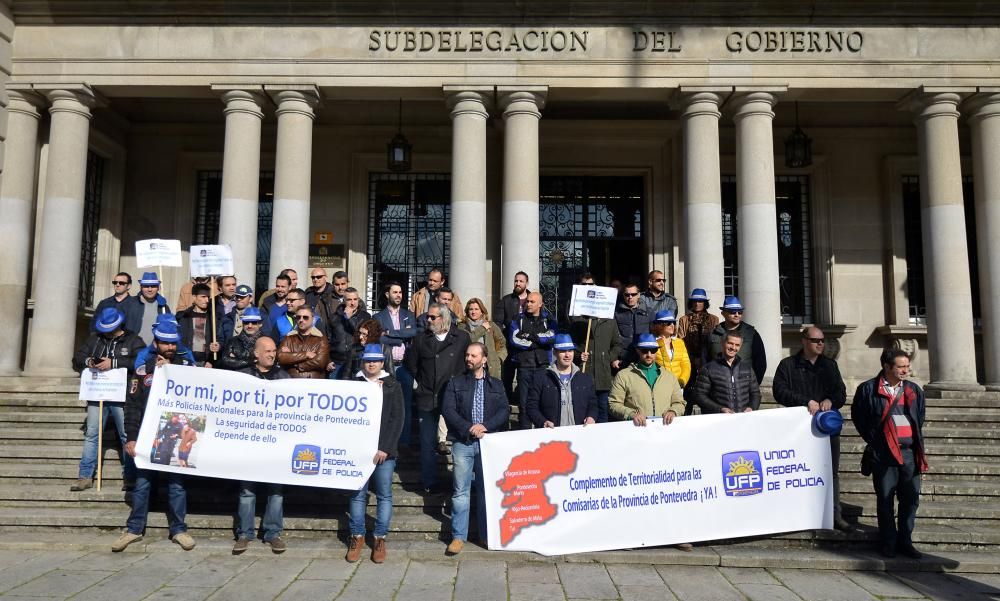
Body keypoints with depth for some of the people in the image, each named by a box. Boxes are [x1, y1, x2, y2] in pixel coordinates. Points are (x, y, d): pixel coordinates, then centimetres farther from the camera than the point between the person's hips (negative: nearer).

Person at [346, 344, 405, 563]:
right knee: (358, 493, 3)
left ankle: (380, 539, 10)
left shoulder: (393, 386, 5)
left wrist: (385, 448, -9)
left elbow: (397, 419, -1)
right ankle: (357, 536, 14)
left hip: (384, 450, -1)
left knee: (384, 495, 2)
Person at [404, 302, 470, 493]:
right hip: (427, 398, 2)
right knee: (427, 443, 7)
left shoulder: (462, 338, -1)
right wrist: (417, 383, 11)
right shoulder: (421, 338, 4)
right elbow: (410, 362, 16)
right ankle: (429, 483, 18)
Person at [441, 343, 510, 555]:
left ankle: (487, 534, 17)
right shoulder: (455, 383, 9)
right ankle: (458, 536, 7)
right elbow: (447, 409, -2)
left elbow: (505, 410, 2)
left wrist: (485, 426, -13)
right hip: (462, 442, -1)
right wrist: (469, 429, -13)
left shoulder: (496, 384, 13)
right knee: (461, 490, 0)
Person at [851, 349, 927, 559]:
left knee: (911, 498, 7)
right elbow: (858, 416, 3)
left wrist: (919, 445, 13)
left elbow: (920, 419, 20)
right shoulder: (868, 389, -4)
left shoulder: (914, 390, 11)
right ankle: (888, 543, 14)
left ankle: (905, 541, 20)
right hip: (884, 453, -4)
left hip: (910, 451, 4)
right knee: (885, 499, 4)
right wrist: (873, 440, 3)